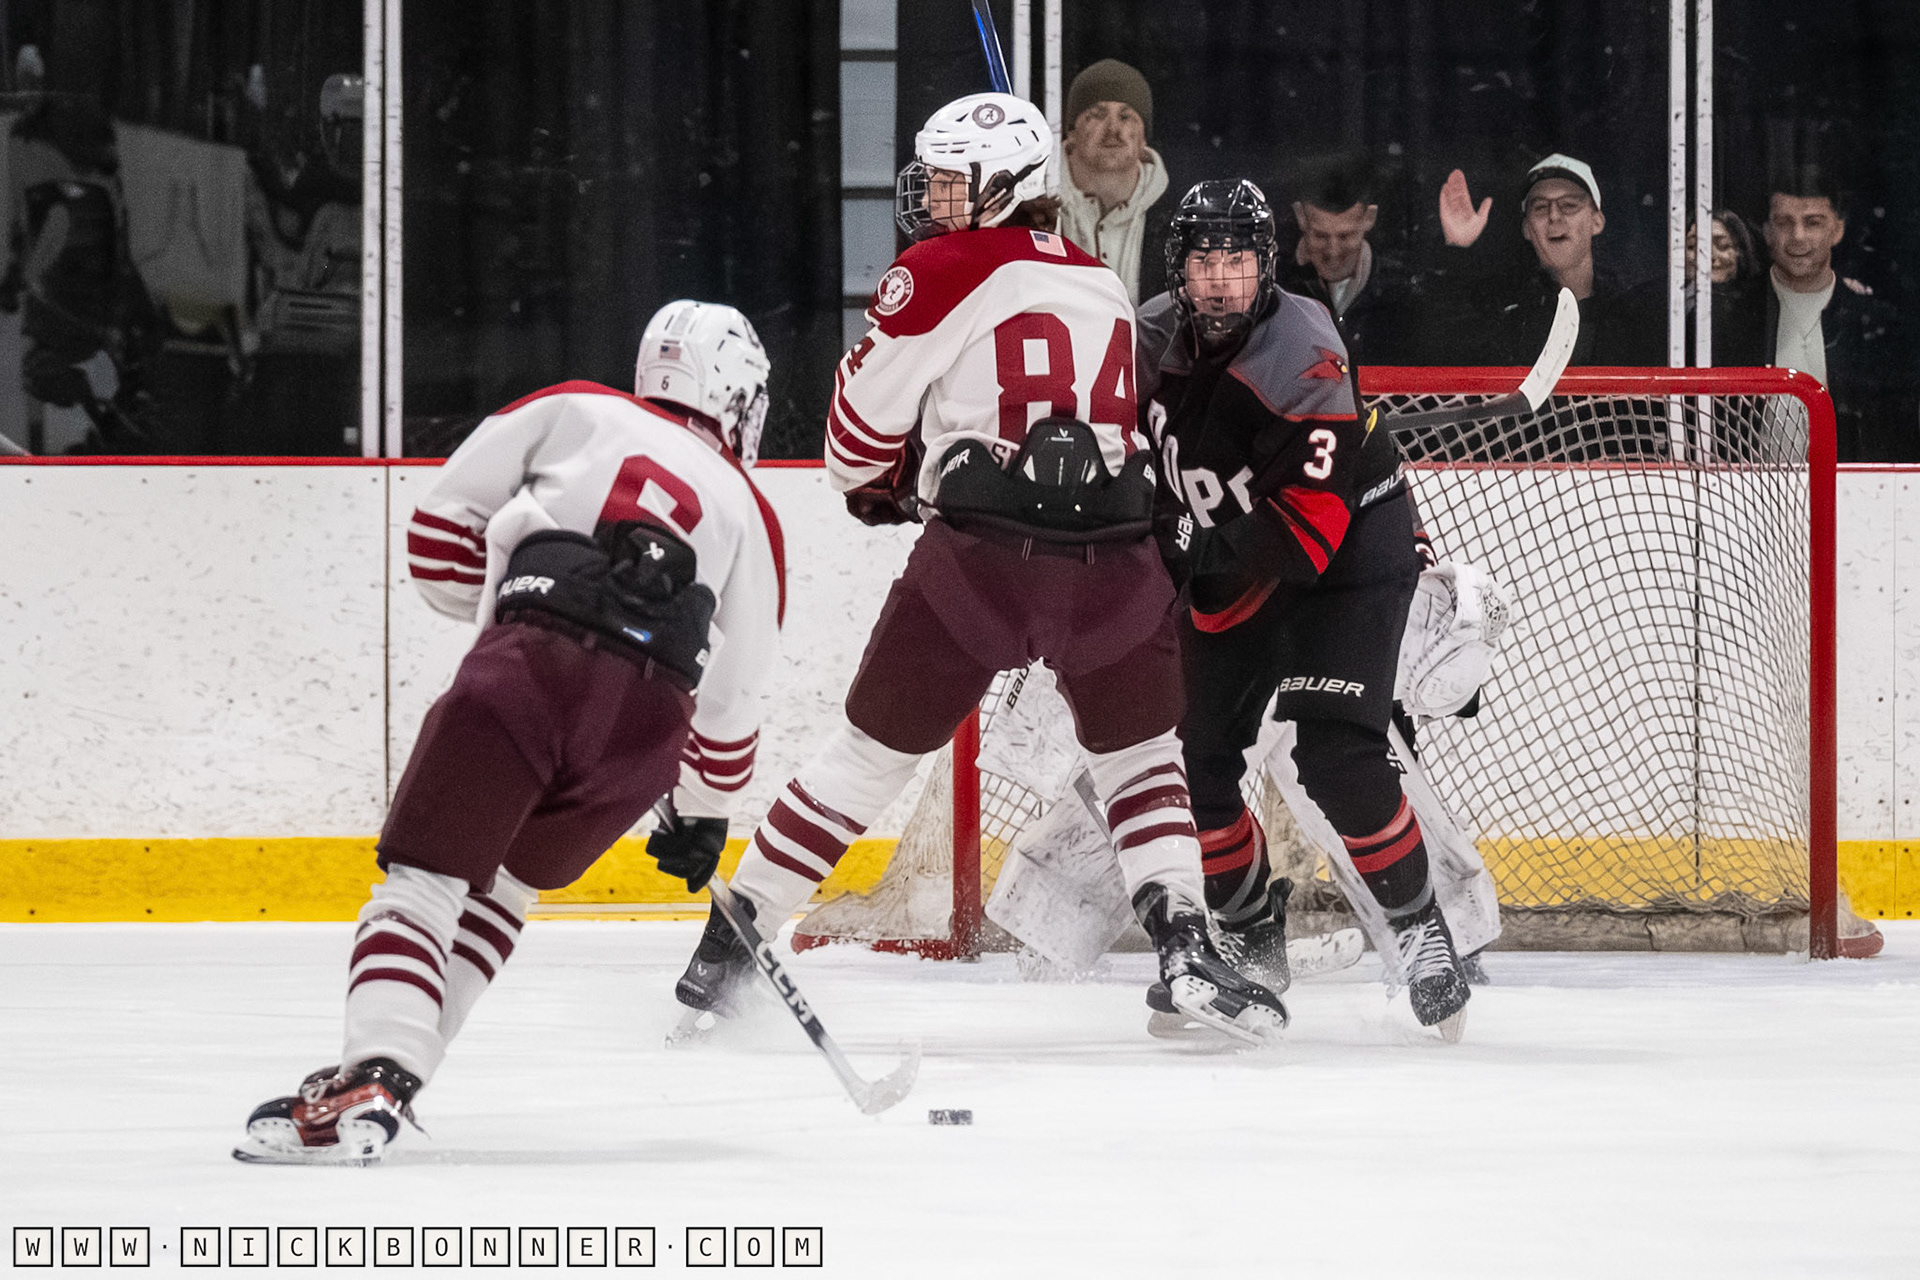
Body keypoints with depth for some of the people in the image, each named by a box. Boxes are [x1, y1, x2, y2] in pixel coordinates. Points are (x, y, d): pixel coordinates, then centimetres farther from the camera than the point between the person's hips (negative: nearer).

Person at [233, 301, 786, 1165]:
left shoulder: (575, 412, 22)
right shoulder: (747, 514, 27)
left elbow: (442, 528, 17)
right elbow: (732, 697, 29)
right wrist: (702, 819, 41)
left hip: (530, 668, -3)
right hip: (649, 723, 3)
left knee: (424, 880, -3)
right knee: (502, 883, 23)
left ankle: (372, 1080, -26)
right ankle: (391, 1071, 12)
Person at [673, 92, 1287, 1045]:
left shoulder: (941, 273, -1)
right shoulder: (1105, 287, 17)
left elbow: (867, 415, 3)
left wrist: (877, 489, 25)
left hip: (980, 561, -3)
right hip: (1113, 562, 3)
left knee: (875, 747, 9)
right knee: (1139, 755, 20)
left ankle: (728, 941, 13)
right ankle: (1185, 947, 1)